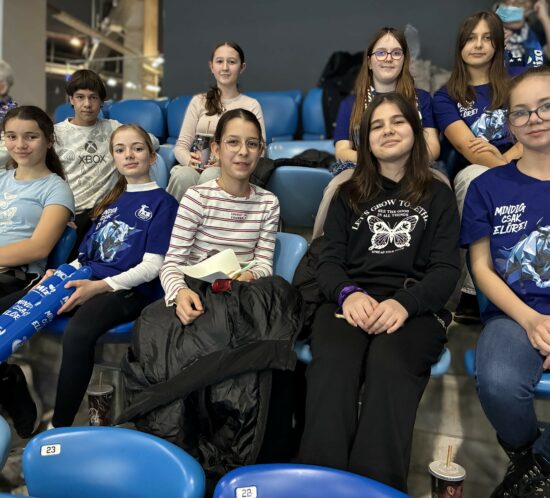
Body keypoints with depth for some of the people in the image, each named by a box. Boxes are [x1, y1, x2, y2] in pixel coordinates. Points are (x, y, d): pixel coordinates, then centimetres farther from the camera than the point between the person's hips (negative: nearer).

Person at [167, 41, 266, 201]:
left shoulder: (251, 105, 10)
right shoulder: (199, 101, 15)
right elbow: (181, 145, 9)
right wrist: (190, 160, -15)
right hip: (197, 169, 1)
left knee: (210, 175, -36)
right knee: (183, 175, -34)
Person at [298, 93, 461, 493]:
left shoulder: (439, 197, 18)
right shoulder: (349, 195, 23)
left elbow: (446, 270, 6)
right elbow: (329, 261, 11)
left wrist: (404, 303, -17)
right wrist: (348, 294, -14)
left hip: (416, 305, -1)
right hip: (352, 301, 1)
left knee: (388, 363, -36)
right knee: (332, 362, -34)